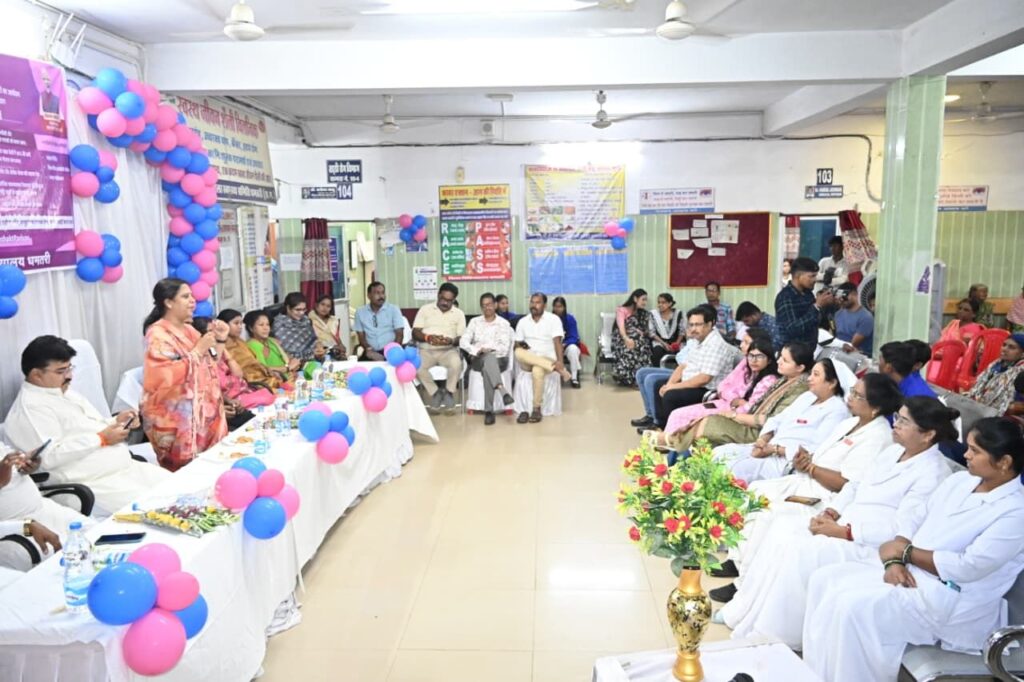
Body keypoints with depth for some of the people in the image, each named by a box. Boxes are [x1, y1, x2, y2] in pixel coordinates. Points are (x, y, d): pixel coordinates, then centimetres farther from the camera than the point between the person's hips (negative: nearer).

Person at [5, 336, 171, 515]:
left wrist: (115, 421, 5)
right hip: (95, 484, -10)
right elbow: (50, 456, -22)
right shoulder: (30, 408, -12)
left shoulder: (65, 392, 17)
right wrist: (102, 439, -19)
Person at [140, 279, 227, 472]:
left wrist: (218, 341, 5)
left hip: (201, 411, 8)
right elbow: (165, 377, -26)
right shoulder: (158, 335, -13)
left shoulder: (188, 330, 11)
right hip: (176, 417, -8)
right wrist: (198, 350, -21)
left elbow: (207, 368, 20)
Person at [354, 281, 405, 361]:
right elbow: (361, 336, 8)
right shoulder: (360, 311, 9)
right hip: (371, 352, 1)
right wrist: (369, 350, -11)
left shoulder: (393, 309, 5)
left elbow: (399, 334, 0)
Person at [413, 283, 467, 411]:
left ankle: (449, 392, -5)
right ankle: (434, 392, -6)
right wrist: (428, 337, -20)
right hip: (426, 350, 0)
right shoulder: (425, 309, 8)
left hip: (448, 350, 0)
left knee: (456, 364, -34)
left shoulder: (459, 314, 9)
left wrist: (451, 341, -21)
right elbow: (415, 333, 1)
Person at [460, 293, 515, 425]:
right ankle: (503, 390, -59)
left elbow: (505, 348, -4)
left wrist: (488, 349, -19)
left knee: (488, 363, -38)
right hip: (479, 360, 1)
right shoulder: (474, 321, 14)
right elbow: (463, 342, 1)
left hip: (499, 359, 0)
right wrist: (477, 350, -16)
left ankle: (489, 411, -42)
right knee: (489, 358, -37)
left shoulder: (504, 323, 8)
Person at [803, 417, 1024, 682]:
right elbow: (914, 516, 9)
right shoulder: (960, 480, 10)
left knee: (854, 605, -27)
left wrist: (905, 550, -12)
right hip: (910, 569, 8)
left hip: (952, 600, -8)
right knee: (824, 580, -7)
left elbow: (968, 568, -21)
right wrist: (895, 560, -9)